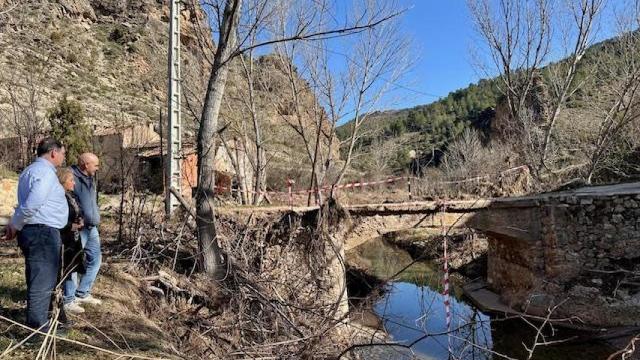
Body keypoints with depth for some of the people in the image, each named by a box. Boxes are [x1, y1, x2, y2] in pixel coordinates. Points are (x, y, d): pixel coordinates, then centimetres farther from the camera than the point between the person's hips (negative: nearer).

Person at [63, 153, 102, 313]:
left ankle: (82, 294, 27)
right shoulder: (71, 177, -15)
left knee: (95, 260, 14)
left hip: (91, 227, 9)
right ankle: (68, 300, 10)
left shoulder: (89, 178, 14)